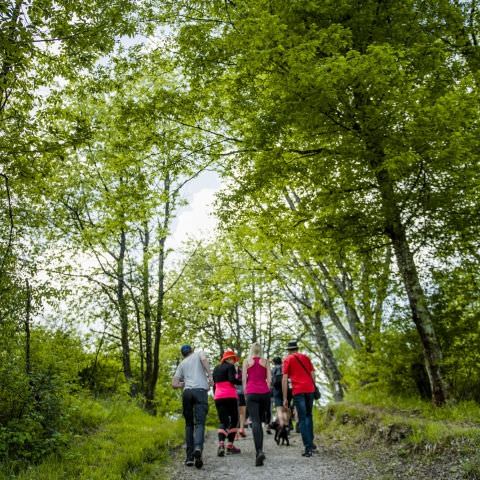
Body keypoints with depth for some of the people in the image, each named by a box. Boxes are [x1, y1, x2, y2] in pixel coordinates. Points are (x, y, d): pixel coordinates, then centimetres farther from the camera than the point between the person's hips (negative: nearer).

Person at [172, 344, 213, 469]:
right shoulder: (198, 353, 20)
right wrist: (209, 376, -4)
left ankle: (190, 456, 7)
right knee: (199, 423, -7)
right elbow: (204, 359, -6)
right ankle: (198, 448, -32)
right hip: (201, 390, -3)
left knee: (189, 424, 12)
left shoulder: (182, 363, 25)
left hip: (187, 392, 3)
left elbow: (174, 384, 16)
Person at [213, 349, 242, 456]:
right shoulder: (230, 366, -2)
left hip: (218, 397, 5)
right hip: (230, 396, -5)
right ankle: (230, 446, 5)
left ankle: (221, 444, -20)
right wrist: (242, 381, -8)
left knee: (223, 421, 3)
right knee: (234, 420, 9)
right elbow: (232, 379, -17)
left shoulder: (216, 368, 18)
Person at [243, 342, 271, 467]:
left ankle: (259, 451, -29)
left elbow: (244, 379, 3)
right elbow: (269, 379, 4)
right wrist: (267, 391, 13)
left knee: (255, 422, -11)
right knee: (260, 421, 15)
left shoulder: (247, 361, 6)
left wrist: (245, 393, 10)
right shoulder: (265, 361, 9)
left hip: (251, 393, -2)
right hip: (264, 392, 2)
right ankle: (259, 451, 15)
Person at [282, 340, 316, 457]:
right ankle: (310, 442, 16)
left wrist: (285, 398, 0)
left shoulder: (287, 360, 6)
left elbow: (284, 379, -1)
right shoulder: (305, 357, 17)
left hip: (298, 391, -3)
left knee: (302, 419, 1)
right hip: (310, 389, 3)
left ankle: (308, 447, -5)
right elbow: (313, 374, 13)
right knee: (308, 415, 20)